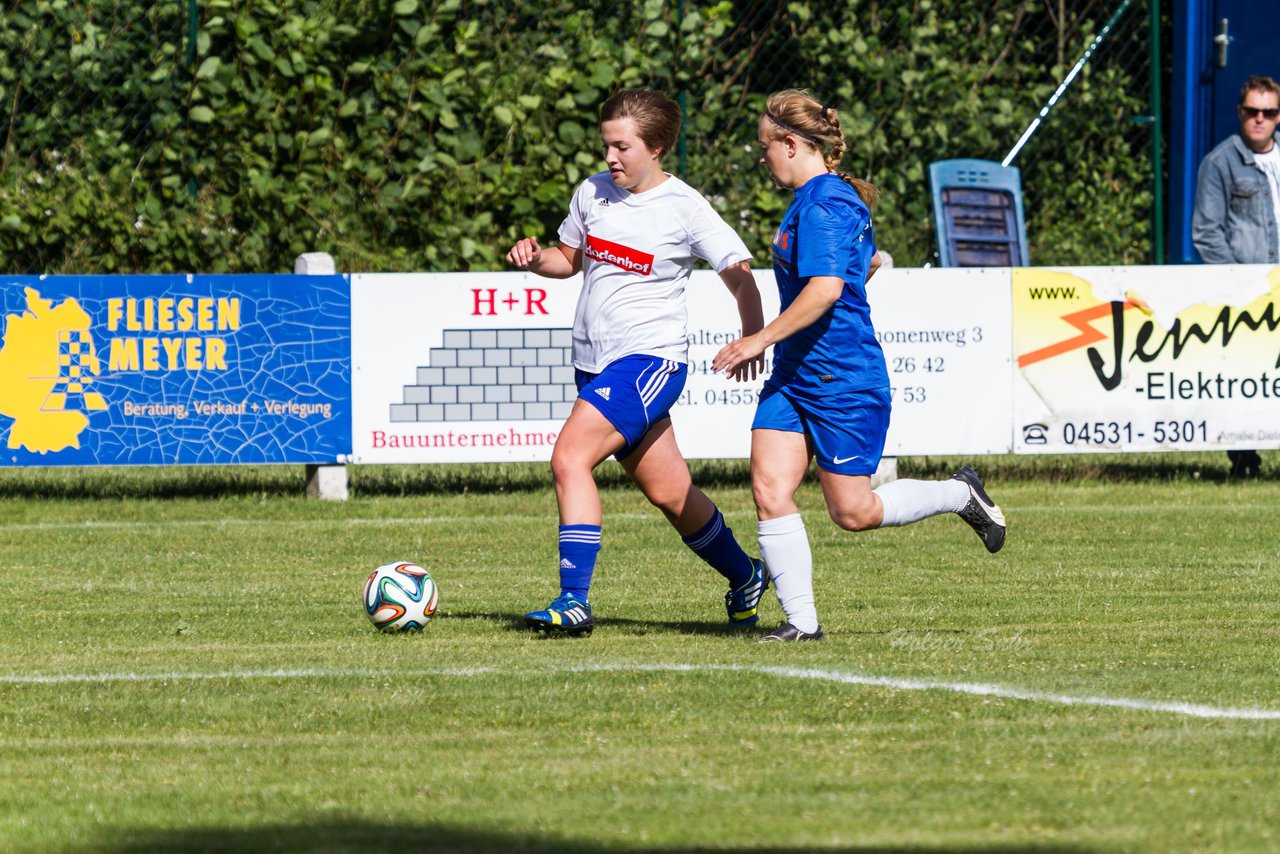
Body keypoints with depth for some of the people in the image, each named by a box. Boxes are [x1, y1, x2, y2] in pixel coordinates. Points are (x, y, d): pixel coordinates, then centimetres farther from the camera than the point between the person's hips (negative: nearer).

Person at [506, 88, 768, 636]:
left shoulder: (684, 208, -9)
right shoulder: (593, 194, 8)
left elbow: (739, 274, -4)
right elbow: (571, 259, 23)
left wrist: (752, 337, -16)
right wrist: (535, 259, 1)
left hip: (649, 359, -7)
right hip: (595, 363, 7)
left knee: (569, 459, -23)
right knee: (670, 493, 14)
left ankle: (574, 601, -23)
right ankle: (744, 576, 36)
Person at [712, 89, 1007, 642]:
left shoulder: (823, 204, -18)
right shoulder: (834, 197, 14)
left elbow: (825, 288, -29)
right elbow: (869, 263, 30)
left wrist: (761, 339, -25)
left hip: (842, 379, -10)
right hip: (794, 377, 10)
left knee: (854, 513, -1)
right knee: (769, 490, -4)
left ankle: (961, 496, 21)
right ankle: (801, 619, -2)